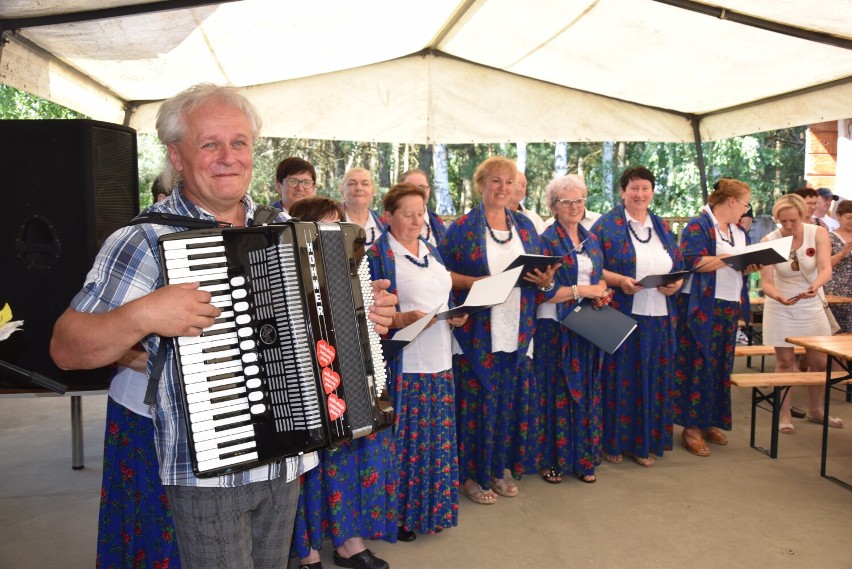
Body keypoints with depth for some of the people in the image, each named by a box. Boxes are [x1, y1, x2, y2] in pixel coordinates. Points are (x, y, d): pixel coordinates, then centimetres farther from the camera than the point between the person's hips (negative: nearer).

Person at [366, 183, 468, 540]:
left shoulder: (431, 251, 15)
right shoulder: (377, 255, -7)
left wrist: (456, 317, 2)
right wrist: (400, 319, -26)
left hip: (439, 361, 7)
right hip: (402, 365, -7)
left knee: (438, 438, 13)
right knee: (405, 440, 0)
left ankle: (434, 507, 29)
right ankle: (401, 515, 17)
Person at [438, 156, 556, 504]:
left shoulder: (524, 225, 12)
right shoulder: (463, 226, -2)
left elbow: (541, 271, 15)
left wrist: (545, 280, -7)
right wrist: (474, 282, -20)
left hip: (517, 330, 5)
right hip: (477, 332, -4)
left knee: (511, 399, 10)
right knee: (477, 400, 1)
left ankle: (499, 468, 27)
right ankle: (471, 475, 17)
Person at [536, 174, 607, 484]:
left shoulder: (591, 240, 13)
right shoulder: (546, 241, -7)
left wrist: (602, 291, -2)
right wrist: (584, 290, -16)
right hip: (555, 327, -6)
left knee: (586, 391, 9)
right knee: (556, 392, 2)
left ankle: (583, 458, 21)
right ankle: (551, 459, 14)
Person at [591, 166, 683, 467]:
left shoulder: (662, 227, 14)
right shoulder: (607, 224, -2)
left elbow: (680, 267, 15)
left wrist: (677, 283, -6)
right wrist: (620, 280, -21)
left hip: (659, 318, 5)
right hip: (621, 316, -5)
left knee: (652, 379, 10)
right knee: (619, 378, 3)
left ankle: (644, 442, 23)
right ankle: (614, 442, 17)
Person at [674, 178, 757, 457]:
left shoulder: (739, 232, 17)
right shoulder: (698, 226, -9)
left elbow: (741, 266, 21)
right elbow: (694, 261, -21)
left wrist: (751, 266, -1)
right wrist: (733, 258, -18)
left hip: (730, 308, 8)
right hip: (701, 308, -8)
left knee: (721, 365, 11)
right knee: (698, 365, -5)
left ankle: (710, 422, 23)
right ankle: (691, 427, 4)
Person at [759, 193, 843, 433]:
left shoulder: (818, 233, -14)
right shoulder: (769, 241, -17)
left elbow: (825, 269, -27)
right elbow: (766, 282, -20)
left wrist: (815, 286, -48)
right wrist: (779, 297, -42)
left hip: (811, 305, 2)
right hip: (780, 308, -2)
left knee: (820, 362, 9)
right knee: (785, 362, 2)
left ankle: (815, 410, 30)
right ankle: (784, 415, 13)